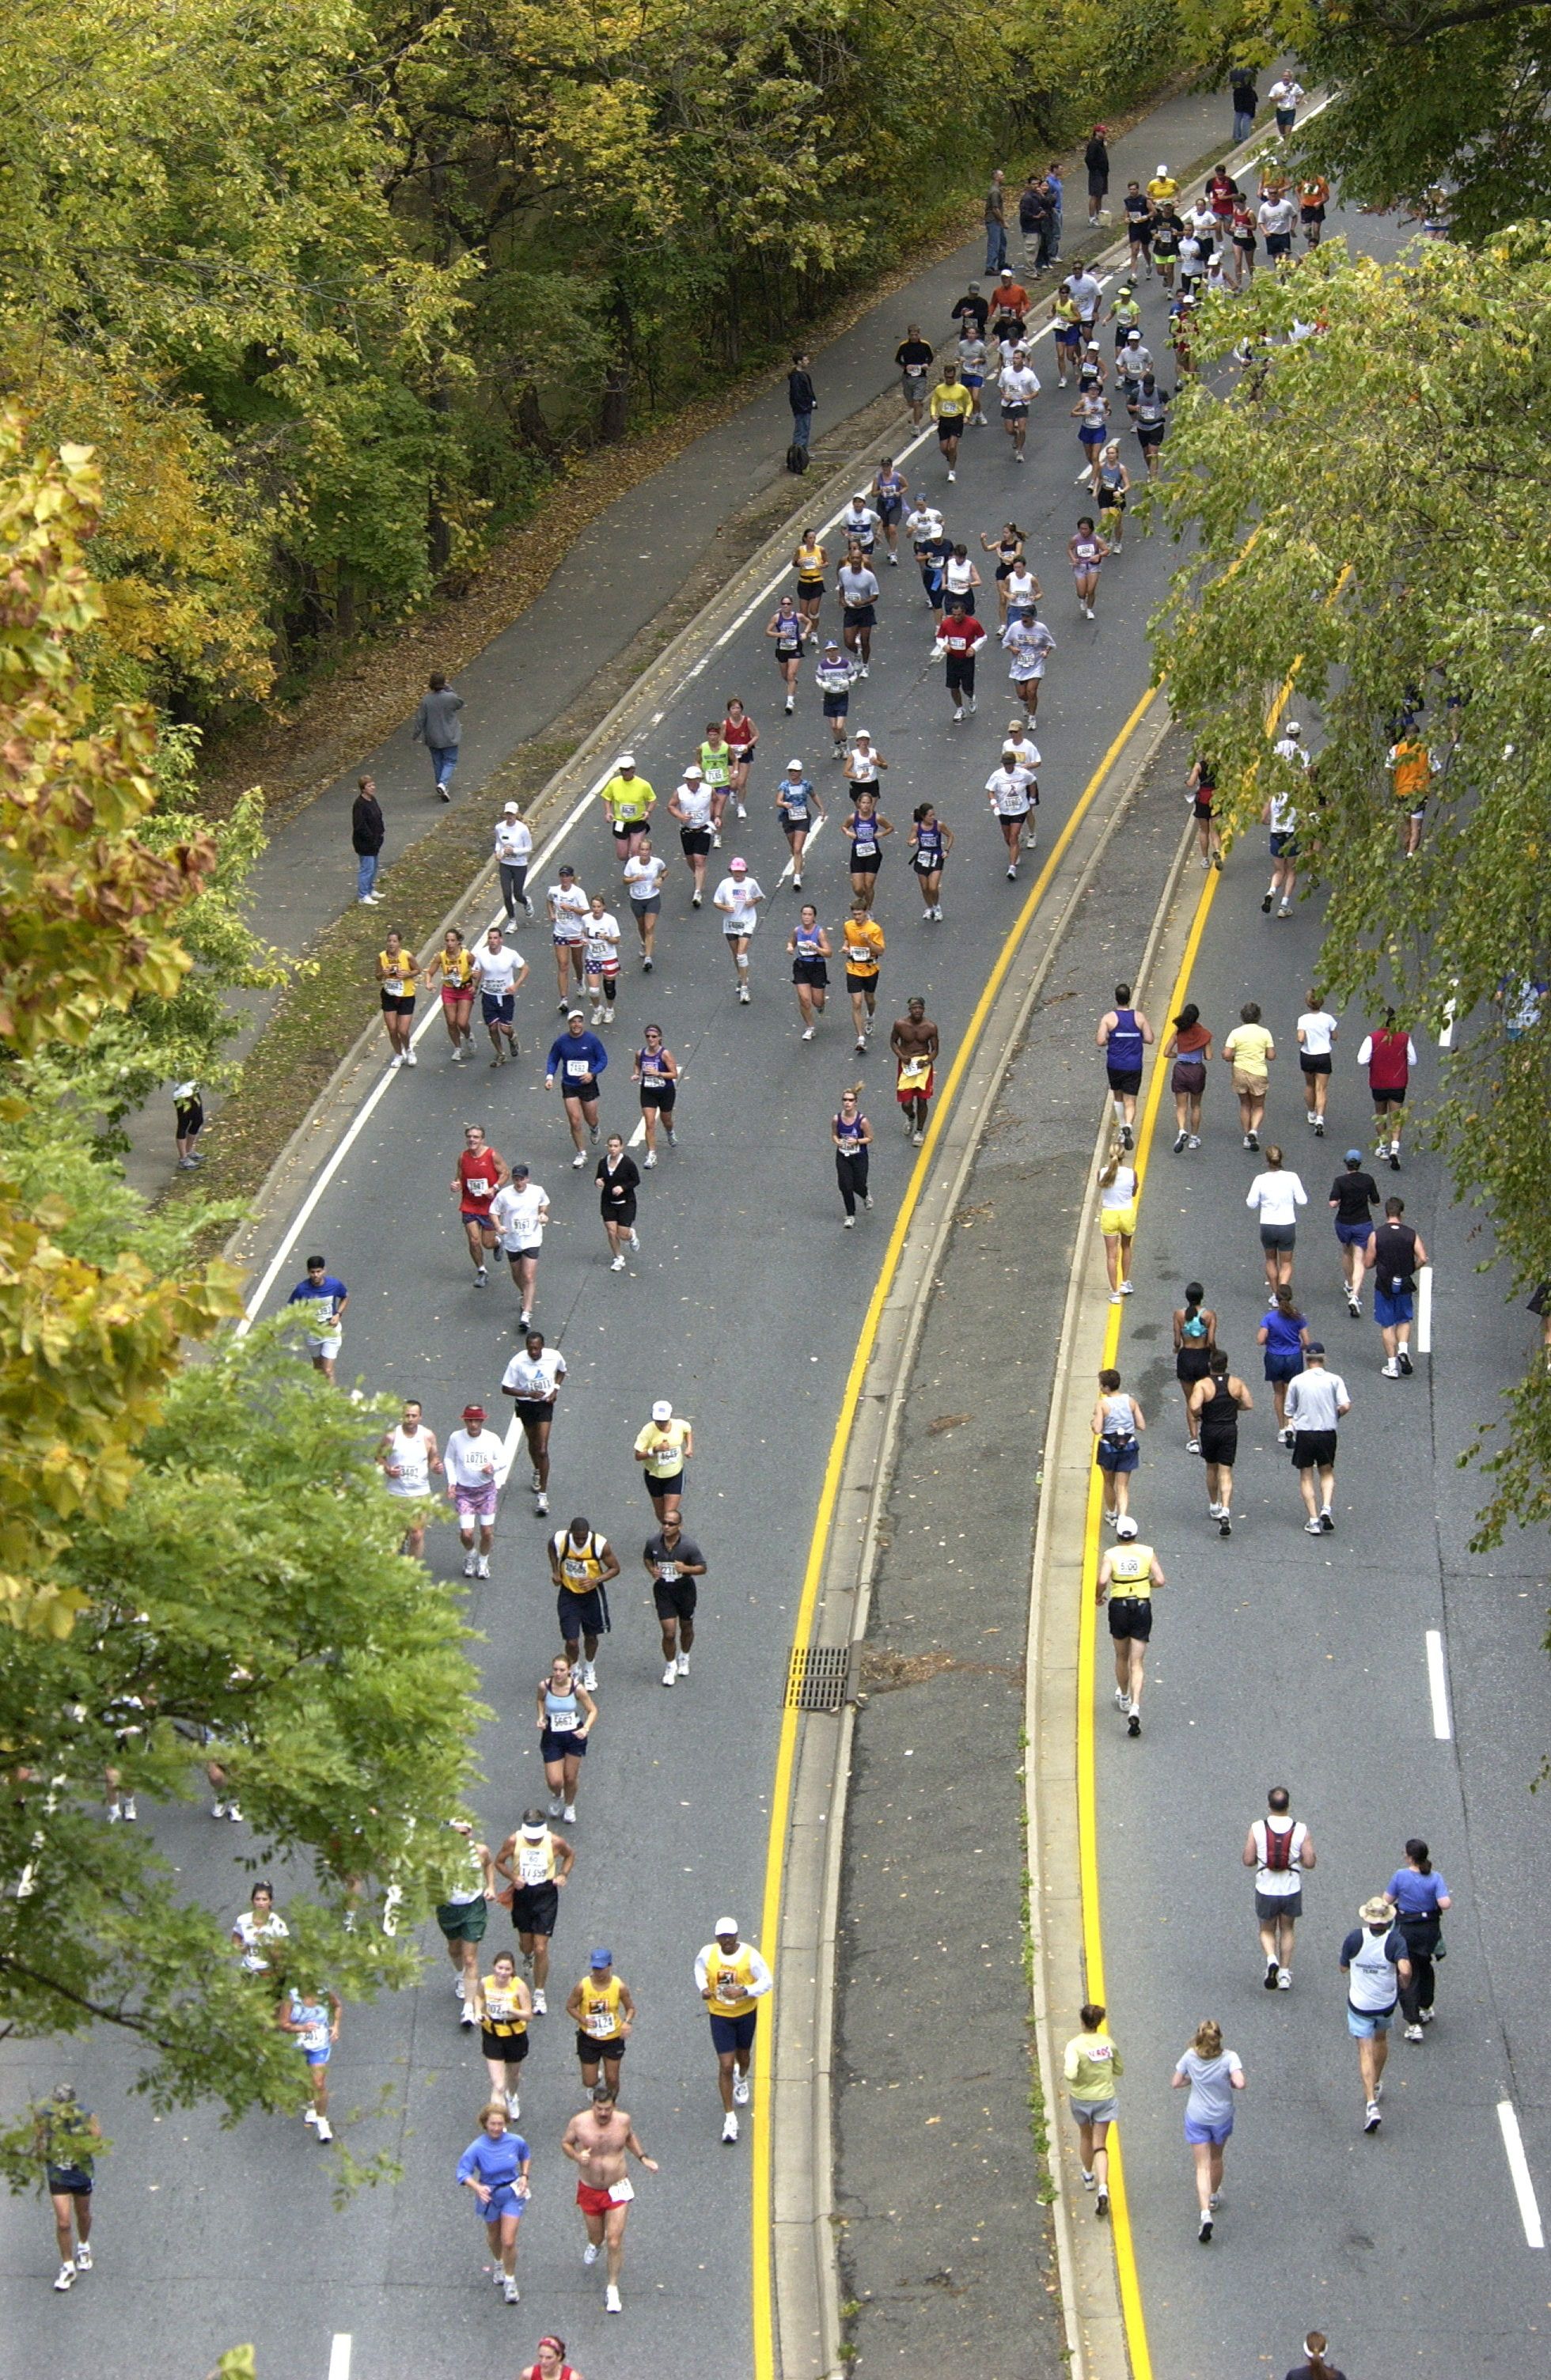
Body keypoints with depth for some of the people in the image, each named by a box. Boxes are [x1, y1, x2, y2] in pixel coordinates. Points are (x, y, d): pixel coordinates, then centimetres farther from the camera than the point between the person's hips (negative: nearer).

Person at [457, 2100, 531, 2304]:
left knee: (509, 2241, -5)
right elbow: (463, 2172, -20)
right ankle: (498, 2263, 56)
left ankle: (510, 2281, 17)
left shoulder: (516, 2141, -17)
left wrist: (524, 2176, -7)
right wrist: (477, 2188, -37)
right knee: (494, 2235, 24)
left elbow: (526, 2156, 6)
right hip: (489, 2195, 0)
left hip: (512, 2194, 0)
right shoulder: (477, 2148, -25)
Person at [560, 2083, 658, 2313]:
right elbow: (565, 2144, 0)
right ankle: (595, 2244, 58)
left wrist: (642, 2158, 2)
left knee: (615, 2242, -7)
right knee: (596, 2236, 19)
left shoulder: (623, 2120, -11)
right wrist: (576, 2156, -21)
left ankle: (613, 2289, 8)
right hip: (589, 2189, 1)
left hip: (617, 2189, -1)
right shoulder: (579, 2122, -17)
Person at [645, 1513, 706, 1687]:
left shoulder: (689, 1546, -19)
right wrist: (651, 1570, -11)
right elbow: (647, 1557, 10)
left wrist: (686, 1569, -30)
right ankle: (670, 1667, 19)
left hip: (685, 1589, 0)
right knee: (669, 1633, -5)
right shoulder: (653, 1542, -12)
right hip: (663, 1591, 0)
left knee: (686, 1628, 19)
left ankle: (684, 1659, 47)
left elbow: (702, 1568, -11)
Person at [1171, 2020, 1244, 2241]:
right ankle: (1214, 2196, 48)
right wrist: (1231, 2083, -8)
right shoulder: (1229, 2057, -18)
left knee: (1202, 2167, 0)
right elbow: (1240, 2083, -30)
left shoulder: (1191, 2057, -12)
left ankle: (1205, 2213, -16)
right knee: (1216, 2159, 26)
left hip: (1196, 2118, 0)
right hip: (1222, 2117, 0)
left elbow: (1175, 2084, -4)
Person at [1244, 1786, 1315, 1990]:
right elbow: (1309, 1862, -11)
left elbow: (1248, 1861, -10)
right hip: (1291, 1890, 1)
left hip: (1266, 1890, -1)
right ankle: (1285, 1974, 24)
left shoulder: (1257, 1829, -14)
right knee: (1287, 1930, 23)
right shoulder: (1301, 1830, -13)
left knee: (1267, 1931, 20)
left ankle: (1271, 1960, -8)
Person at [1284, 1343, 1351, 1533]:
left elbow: (1290, 1411, 4)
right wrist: (1336, 1414, 8)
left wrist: (1290, 1428, 18)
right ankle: (1326, 1509, -3)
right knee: (1327, 1473, 19)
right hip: (1327, 1433, 0)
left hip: (1304, 1434, 0)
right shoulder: (1334, 1380, -3)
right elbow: (1346, 1405, -12)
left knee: (1306, 1477, 10)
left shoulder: (1297, 1381, 0)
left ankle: (1313, 1521, 3)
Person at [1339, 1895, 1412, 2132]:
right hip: (1386, 2003, 2)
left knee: (1365, 2051, -1)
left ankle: (1371, 2103, -15)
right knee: (1381, 2039, 29)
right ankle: (1376, 2085, 47)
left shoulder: (1355, 1938, -15)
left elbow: (1343, 1968, -1)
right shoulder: (1395, 1941, -18)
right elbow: (1405, 1970, -31)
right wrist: (1404, 1984, -9)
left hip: (1359, 2003, -2)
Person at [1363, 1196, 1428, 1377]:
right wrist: (1410, 1269, 5)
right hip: (1404, 1285, 1)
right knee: (1404, 1321, 20)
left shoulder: (1376, 1235, -10)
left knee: (1387, 1325, 8)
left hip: (1384, 1286, -1)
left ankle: (1392, 1366, 7)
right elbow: (1423, 1259, -15)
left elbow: (1367, 1264, -8)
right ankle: (1403, 1349, -4)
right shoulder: (1412, 1235, -6)